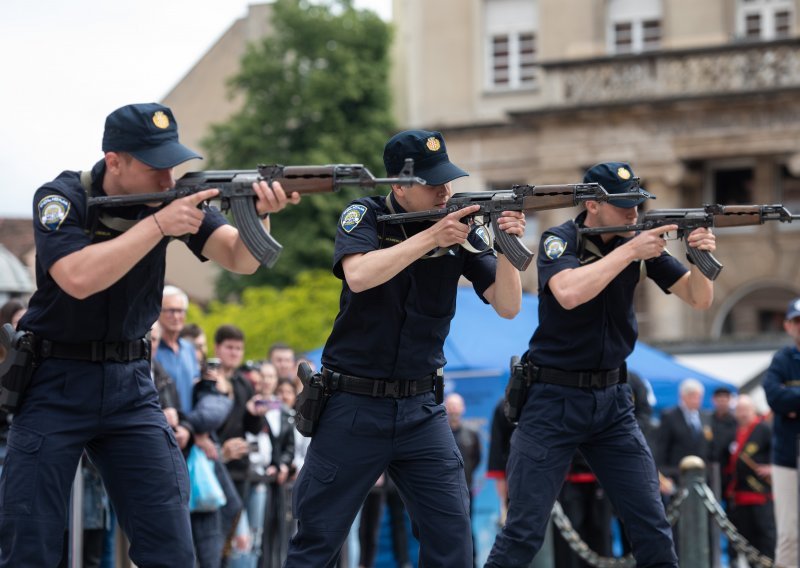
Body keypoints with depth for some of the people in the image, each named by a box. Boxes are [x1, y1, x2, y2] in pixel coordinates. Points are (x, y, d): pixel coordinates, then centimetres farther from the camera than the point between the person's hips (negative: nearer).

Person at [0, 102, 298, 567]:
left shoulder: (173, 197, -2)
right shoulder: (61, 199, -13)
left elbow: (240, 259, -11)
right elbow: (79, 279, -29)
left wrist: (259, 213, -32)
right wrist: (158, 224, -29)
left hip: (130, 386, 3)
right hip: (55, 385, -3)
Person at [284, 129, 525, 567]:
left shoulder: (463, 227, 0)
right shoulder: (366, 216, -6)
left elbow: (507, 306, -5)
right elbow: (359, 275, -26)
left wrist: (506, 248, -22)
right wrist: (430, 238, -28)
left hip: (420, 410, 3)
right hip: (353, 407, -2)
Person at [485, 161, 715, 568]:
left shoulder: (641, 244, 2)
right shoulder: (560, 241, -11)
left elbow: (699, 299, 1)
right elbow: (569, 293, -31)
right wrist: (629, 251, -28)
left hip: (612, 400, 5)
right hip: (553, 400, -4)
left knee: (653, 529, 1)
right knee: (523, 533, -6)